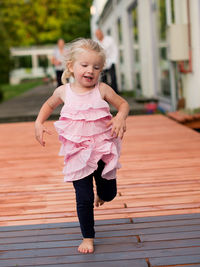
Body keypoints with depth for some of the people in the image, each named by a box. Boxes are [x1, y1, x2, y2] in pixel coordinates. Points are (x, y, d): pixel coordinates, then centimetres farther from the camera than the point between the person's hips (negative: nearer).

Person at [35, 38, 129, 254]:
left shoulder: (102, 90, -6)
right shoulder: (63, 91, -1)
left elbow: (123, 103, 5)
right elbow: (49, 105, 19)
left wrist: (120, 117, -16)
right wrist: (38, 123, 5)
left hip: (103, 150, 1)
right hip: (78, 154, 0)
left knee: (109, 193, 14)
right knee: (84, 198, 0)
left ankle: (100, 195, 53)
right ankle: (88, 237, 19)